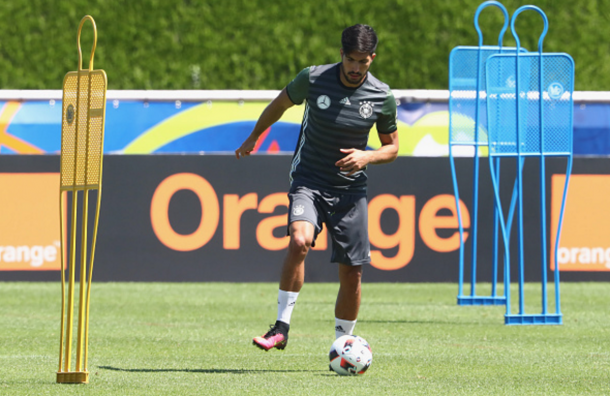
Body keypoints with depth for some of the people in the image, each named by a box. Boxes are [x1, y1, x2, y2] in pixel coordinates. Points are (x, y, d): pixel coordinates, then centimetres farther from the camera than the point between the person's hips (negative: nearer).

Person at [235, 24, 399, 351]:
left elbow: (391, 147, 7)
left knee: (351, 273, 1)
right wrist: (253, 138, 22)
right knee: (300, 240, -29)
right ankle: (281, 327, -23)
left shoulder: (382, 97, -6)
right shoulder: (313, 79, -10)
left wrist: (367, 157, -14)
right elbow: (280, 104, 11)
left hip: (350, 188, 2)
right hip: (308, 179, -2)